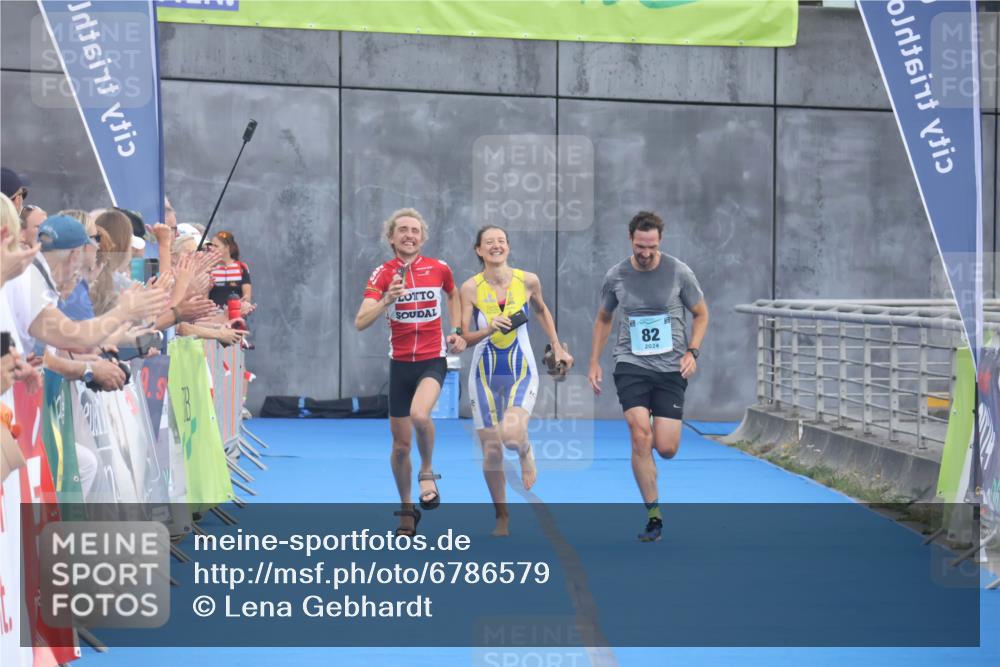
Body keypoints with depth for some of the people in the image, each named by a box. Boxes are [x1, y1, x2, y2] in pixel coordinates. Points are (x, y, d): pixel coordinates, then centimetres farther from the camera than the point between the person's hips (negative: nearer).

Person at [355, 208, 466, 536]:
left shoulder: (439, 268, -2)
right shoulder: (382, 274, -6)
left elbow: (453, 295, 22)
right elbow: (360, 323, -17)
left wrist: (456, 331, 9)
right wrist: (386, 300, -33)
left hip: (433, 359, -1)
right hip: (400, 362, 1)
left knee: (419, 414, -31)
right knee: (401, 444, 6)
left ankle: (427, 472, -2)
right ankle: (407, 509, 27)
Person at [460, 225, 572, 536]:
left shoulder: (528, 280, -4)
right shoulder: (471, 288, -8)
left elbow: (542, 310, 17)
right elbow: (464, 338, -10)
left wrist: (557, 347, 18)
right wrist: (489, 329, -27)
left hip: (522, 371, -1)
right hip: (485, 373, 1)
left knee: (511, 434, -26)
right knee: (491, 450, 3)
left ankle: (526, 453, 13)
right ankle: (502, 516, 21)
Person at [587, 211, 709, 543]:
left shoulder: (679, 272, -3)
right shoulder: (616, 276, 1)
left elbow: (701, 315, 9)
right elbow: (603, 319, 17)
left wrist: (692, 352, -6)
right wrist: (594, 362, 11)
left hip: (671, 367, 0)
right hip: (631, 365, 0)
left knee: (666, 449, -6)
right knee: (640, 435, -18)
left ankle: (659, 432, 35)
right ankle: (654, 516, -8)